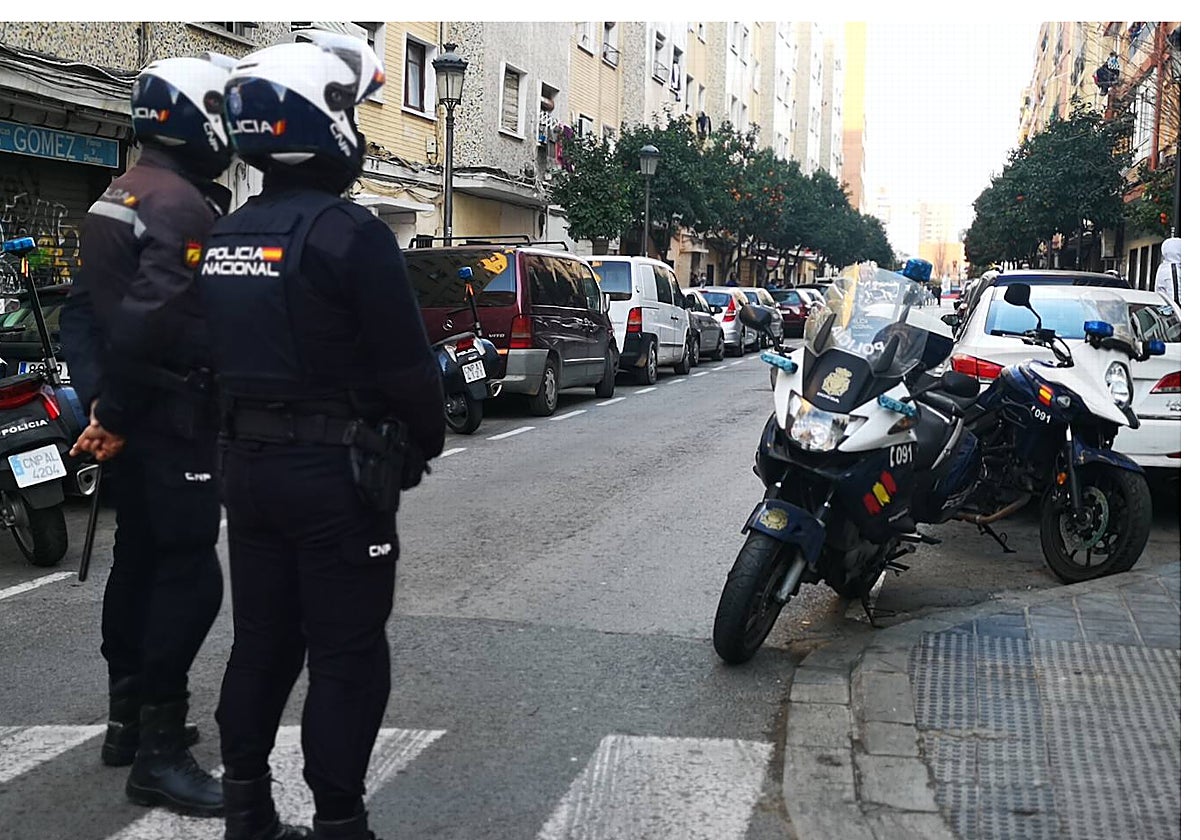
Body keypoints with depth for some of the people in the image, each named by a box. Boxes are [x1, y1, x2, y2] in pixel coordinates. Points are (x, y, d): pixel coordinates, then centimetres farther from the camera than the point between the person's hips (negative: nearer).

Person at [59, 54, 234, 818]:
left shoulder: (118, 197, 15)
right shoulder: (185, 204, -16)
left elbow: (82, 309, 16)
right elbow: (152, 320, -25)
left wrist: (98, 397, 12)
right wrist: (117, 414, -16)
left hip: (129, 417, 10)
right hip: (173, 418, -10)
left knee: (138, 561, 17)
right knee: (189, 575, -7)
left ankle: (128, 719, 28)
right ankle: (158, 751, -3)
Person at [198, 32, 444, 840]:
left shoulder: (223, 236, 8)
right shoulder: (351, 233, -16)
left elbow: (220, 356, 13)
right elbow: (407, 364, -16)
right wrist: (427, 441, 0)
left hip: (246, 463, 8)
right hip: (337, 470, -8)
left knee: (261, 640, 16)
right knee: (347, 654, 2)